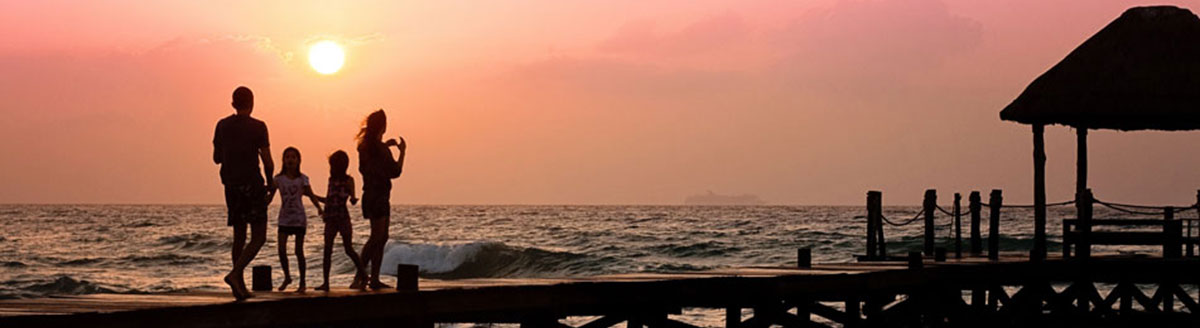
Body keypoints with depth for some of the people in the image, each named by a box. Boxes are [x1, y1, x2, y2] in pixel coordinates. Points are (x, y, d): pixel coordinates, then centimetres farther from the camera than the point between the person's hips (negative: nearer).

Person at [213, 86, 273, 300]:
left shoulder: (222, 126, 6)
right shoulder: (257, 127, -8)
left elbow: (216, 158, 12)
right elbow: (267, 161, -9)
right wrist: (270, 182, 8)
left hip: (231, 186, 5)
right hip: (252, 185, -5)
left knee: (239, 236, 12)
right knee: (259, 237, -2)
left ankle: (240, 287, 9)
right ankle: (235, 274, -21)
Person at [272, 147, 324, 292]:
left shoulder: (302, 179, -3)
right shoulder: (279, 178, 1)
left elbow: (311, 195, -3)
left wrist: (319, 208, -18)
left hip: (299, 218, -2)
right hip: (284, 219, 2)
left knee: (299, 251, 0)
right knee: (281, 249, -9)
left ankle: (302, 282, 10)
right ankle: (287, 277, 13)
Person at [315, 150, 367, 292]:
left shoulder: (348, 180, -1)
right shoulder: (331, 180, 13)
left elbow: (352, 199, -6)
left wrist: (353, 199, -27)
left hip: (343, 218, -5)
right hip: (330, 219, 5)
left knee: (349, 249, -5)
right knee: (327, 250, -1)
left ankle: (362, 272, 12)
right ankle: (326, 282, -1)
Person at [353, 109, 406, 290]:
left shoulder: (364, 147, 9)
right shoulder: (380, 148, -17)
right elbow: (395, 172, -13)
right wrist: (402, 152, -1)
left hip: (370, 195, 9)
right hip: (378, 197, -9)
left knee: (381, 238, 11)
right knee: (377, 237, -11)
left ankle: (374, 278, 11)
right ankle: (360, 276, -16)